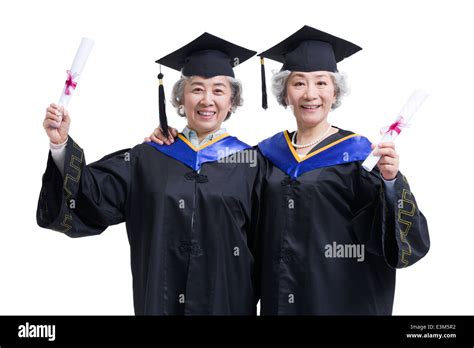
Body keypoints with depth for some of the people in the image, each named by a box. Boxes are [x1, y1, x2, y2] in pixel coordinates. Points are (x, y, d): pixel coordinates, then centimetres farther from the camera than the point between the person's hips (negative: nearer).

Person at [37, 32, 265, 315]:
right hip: (159, 300, 1)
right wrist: (61, 145, -17)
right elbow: (89, 196, -3)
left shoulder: (249, 162, -1)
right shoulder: (149, 159, 3)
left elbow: (265, 245, 0)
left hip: (228, 301, -1)